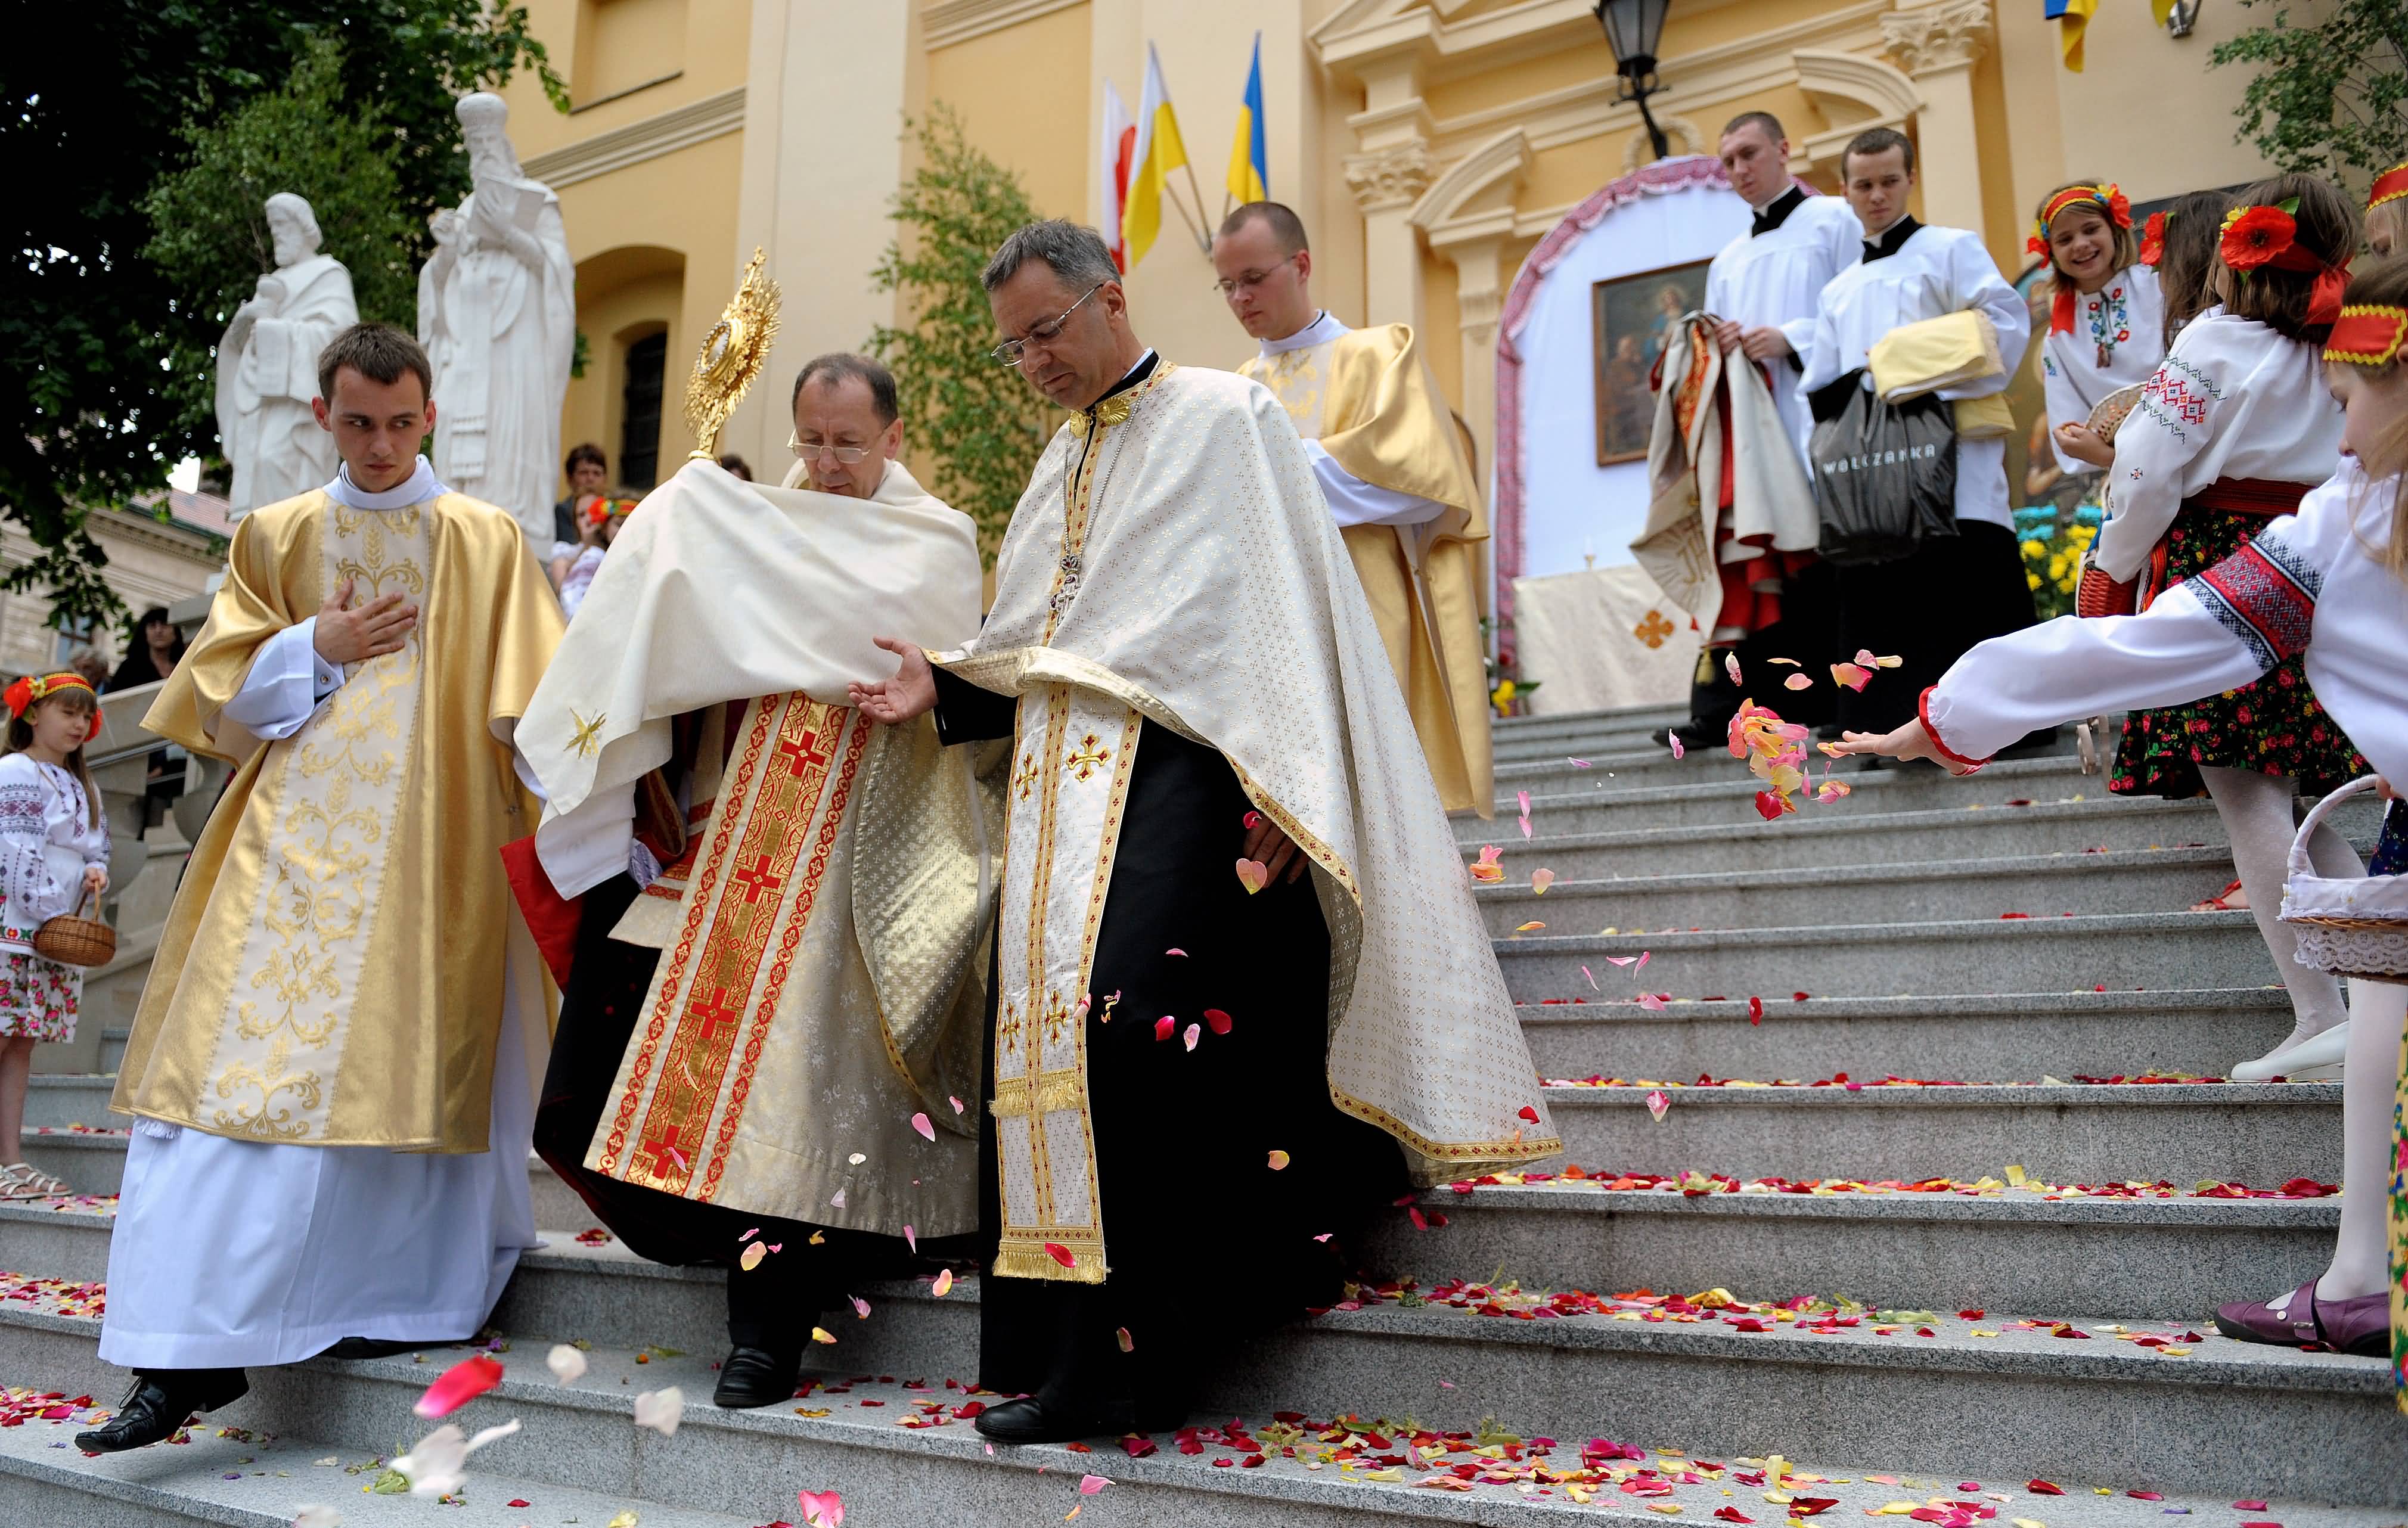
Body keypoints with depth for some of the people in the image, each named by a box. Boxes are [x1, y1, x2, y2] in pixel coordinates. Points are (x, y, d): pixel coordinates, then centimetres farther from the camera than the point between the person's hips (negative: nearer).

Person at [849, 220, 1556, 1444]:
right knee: (1046, 1034, 2)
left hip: (1175, 777, -7)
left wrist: (1269, 791, -17)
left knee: (1134, 1025, -19)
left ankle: (1121, 1356, -9)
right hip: (1060, 789, 8)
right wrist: (942, 691, 8)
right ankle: (1062, 1351, 11)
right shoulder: (1062, 463, 24)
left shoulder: (1223, 417, 1)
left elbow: (1275, 612, -8)